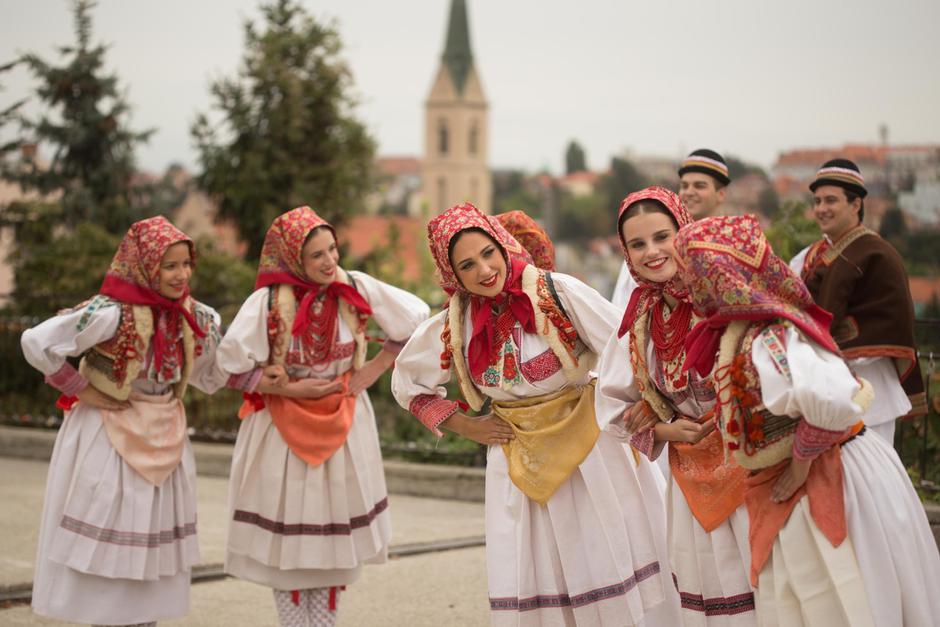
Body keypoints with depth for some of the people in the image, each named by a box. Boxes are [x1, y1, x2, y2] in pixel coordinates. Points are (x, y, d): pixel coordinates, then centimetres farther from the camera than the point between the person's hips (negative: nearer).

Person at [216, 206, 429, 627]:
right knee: (287, 544, 4)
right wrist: (290, 389, -16)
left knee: (336, 542, 8)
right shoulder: (269, 302, -16)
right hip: (284, 430, -2)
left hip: (343, 427, 2)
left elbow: (417, 317, 0)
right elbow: (233, 363, -12)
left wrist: (374, 370, -4)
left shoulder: (355, 289, -10)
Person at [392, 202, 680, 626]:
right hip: (519, 461, 3)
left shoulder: (557, 293, -14)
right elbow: (407, 384, 13)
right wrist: (465, 426, 5)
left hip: (591, 449, -2)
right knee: (532, 583, 5)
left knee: (611, 569, 2)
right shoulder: (453, 327, -3)